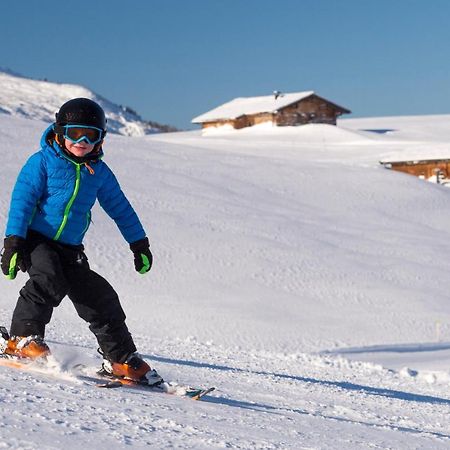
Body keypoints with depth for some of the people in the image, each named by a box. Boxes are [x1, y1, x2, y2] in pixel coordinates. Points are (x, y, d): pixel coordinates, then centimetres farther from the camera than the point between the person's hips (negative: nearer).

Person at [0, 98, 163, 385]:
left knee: (101, 298, -2)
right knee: (49, 280, -33)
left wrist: (140, 244, 21)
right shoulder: (42, 162, -6)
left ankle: (121, 359, 10)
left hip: (71, 250, 5)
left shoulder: (99, 172, 9)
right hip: (35, 240, -4)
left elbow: (120, 208, 19)